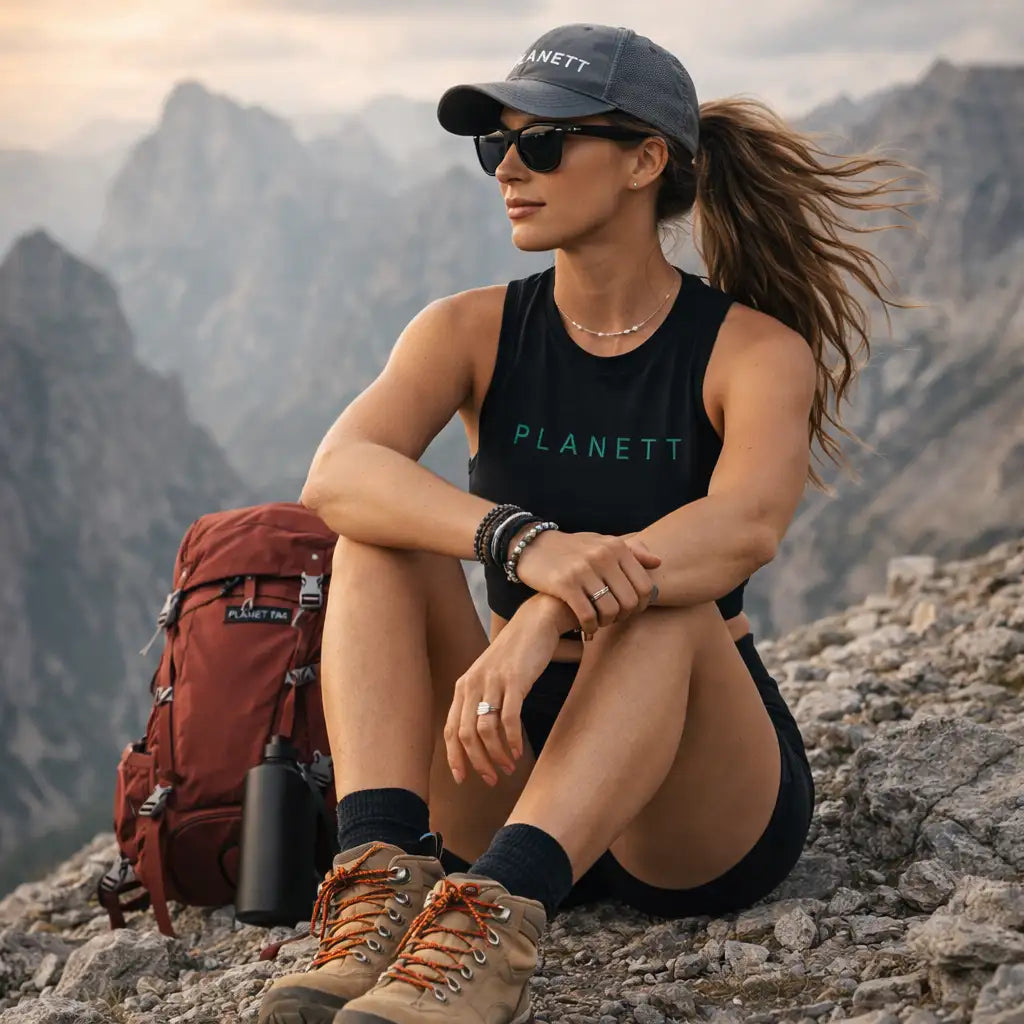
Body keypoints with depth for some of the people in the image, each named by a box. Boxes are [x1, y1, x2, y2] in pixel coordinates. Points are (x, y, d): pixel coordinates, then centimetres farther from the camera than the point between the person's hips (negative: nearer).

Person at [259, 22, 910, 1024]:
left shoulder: (756, 350, -7)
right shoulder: (474, 331, 1)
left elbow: (747, 525, -30)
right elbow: (336, 473, -21)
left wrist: (540, 623, -47)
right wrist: (523, 544, -41)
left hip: (708, 796, -3)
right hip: (516, 776, 3)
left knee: (660, 592, -33)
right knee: (379, 539, -19)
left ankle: (494, 916, -53)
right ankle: (384, 878, -39)